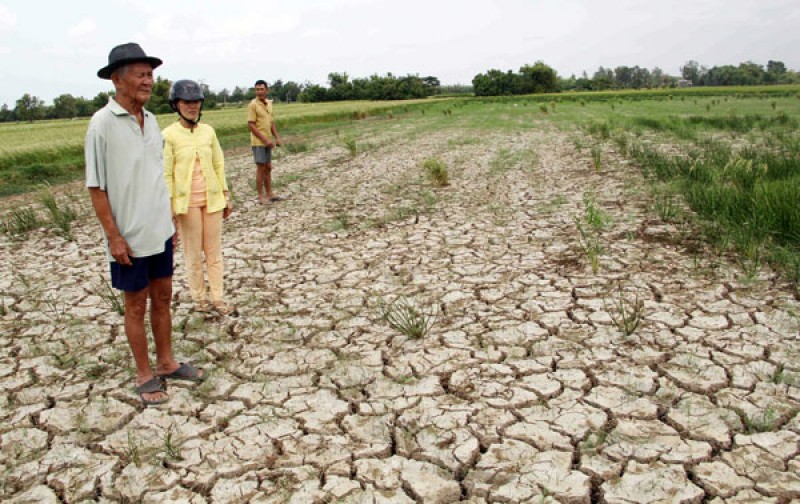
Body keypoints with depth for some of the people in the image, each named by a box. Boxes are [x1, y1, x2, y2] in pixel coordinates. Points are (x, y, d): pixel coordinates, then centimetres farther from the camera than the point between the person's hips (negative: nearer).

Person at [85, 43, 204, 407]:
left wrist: (170, 220, 13)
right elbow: (96, 186, -13)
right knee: (136, 305, 7)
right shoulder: (102, 123, -14)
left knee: (162, 297, 15)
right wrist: (113, 236, -16)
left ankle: (166, 363, 31)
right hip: (129, 237, -6)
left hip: (159, 231, 6)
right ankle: (145, 375, 21)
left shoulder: (150, 120, 6)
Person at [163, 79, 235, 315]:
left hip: (212, 199, 3)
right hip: (187, 202, -3)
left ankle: (217, 297, 17)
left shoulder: (208, 131, 3)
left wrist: (226, 195, 8)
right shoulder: (169, 135, -8)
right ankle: (199, 297, 21)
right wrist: (169, 205, -10)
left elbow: (219, 165, 8)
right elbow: (166, 173, -7)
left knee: (214, 251, 8)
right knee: (193, 252, 7)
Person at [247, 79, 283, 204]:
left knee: (268, 168, 12)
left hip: (267, 142, 7)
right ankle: (261, 196, 4)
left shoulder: (269, 103, 9)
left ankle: (269, 194, 20)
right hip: (258, 142, -7)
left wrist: (276, 137, 5)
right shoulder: (253, 105, -12)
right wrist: (265, 140, -19)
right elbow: (251, 125, -16)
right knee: (261, 168, -3)